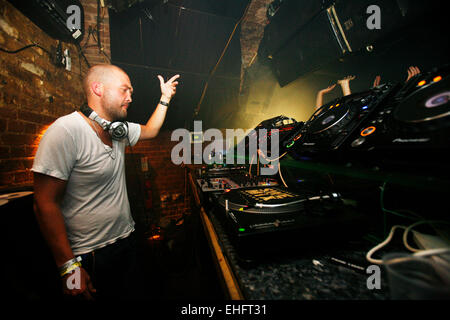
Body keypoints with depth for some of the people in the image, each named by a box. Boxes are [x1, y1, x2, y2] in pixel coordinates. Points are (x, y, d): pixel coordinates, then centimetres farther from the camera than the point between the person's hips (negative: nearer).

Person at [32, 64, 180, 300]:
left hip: (126, 240, 7)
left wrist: (165, 98, 16)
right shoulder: (66, 130, -21)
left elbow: (149, 130, 20)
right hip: (91, 257, -7)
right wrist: (69, 267, -19)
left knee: (129, 293, 23)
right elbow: (46, 204, -21)